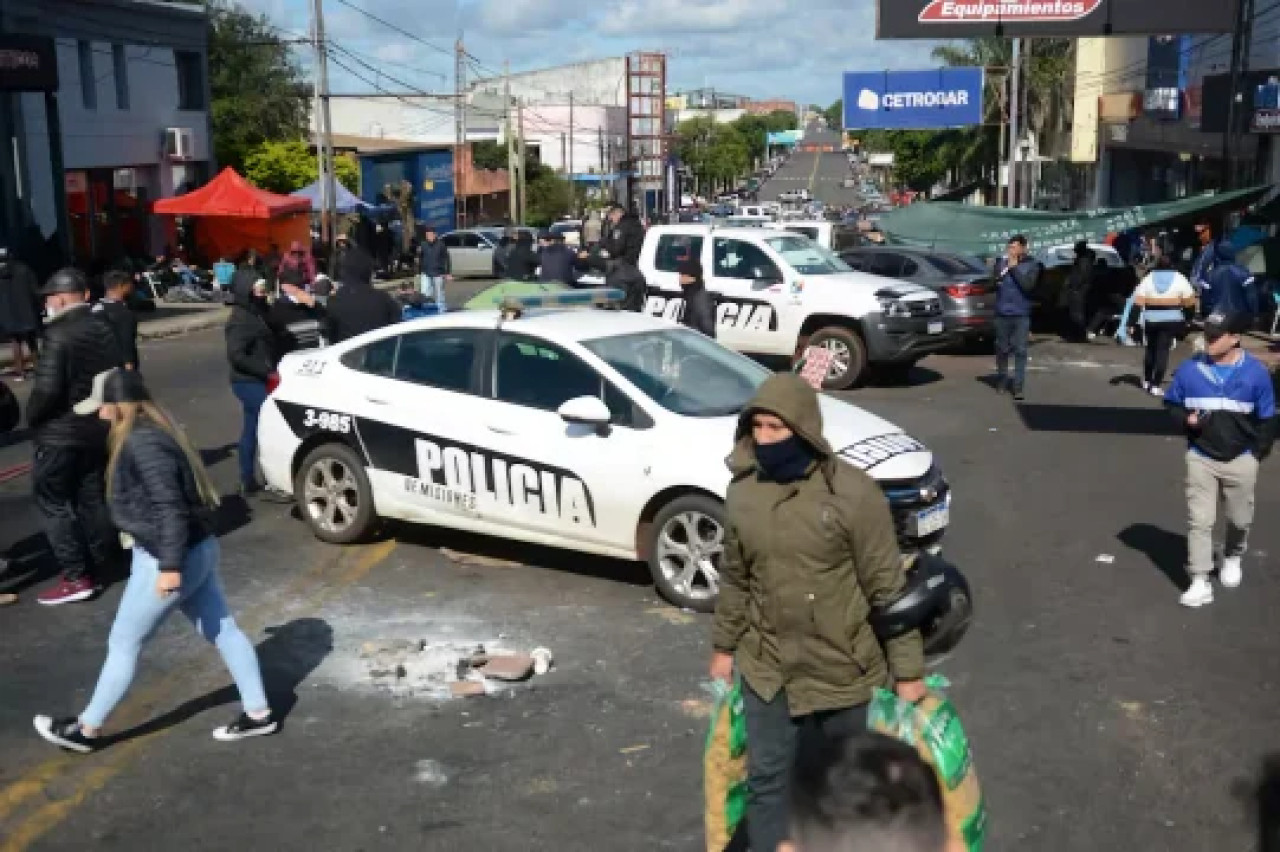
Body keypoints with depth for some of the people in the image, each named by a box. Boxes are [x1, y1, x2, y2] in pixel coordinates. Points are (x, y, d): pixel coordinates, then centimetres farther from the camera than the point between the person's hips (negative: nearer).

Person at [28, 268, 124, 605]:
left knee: (52, 503, 1)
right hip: (98, 428, 7)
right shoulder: (103, 329, 6)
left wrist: (32, 416, -8)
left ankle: (76, 577, -2)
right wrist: (99, 409, 17)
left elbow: (47, 388, -24)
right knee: (92, 498, 16)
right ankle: (101, 562, 24)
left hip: (61, 432, -7)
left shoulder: (59, 334, -19)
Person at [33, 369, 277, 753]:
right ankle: (258, 713, 21)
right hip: (196, 550, 10)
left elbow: (170, 507, -28)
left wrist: (170, 566, -27)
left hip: (169, 559, -10)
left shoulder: (143, 443, -23)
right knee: (222, 630, 13)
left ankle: (87, 729, 21)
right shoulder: (150, 431, 8)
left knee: (123, 643, 6)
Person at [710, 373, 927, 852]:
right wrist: (724, 646, 14)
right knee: (766, 779, 10)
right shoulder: (742, 491, -5)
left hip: (843, 668, -3)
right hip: (768, 668, 3)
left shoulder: (853, 494, -19)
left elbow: (888, 588, -13)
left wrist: (908, 670, -10)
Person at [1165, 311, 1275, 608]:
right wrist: (1186, 419, -13)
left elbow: (1267, 419, 0)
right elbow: (1172, 403, 7)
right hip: (1201, 458, 0)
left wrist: (1256, 454, -3)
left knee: (1240, 519, 15)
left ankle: (1233, 557, 45)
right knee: (1199, 521, -2)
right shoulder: (1190, 369, -7)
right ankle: (1200, 583, 2)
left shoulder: (1255, 372, -9)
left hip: (1241, 460, 0)